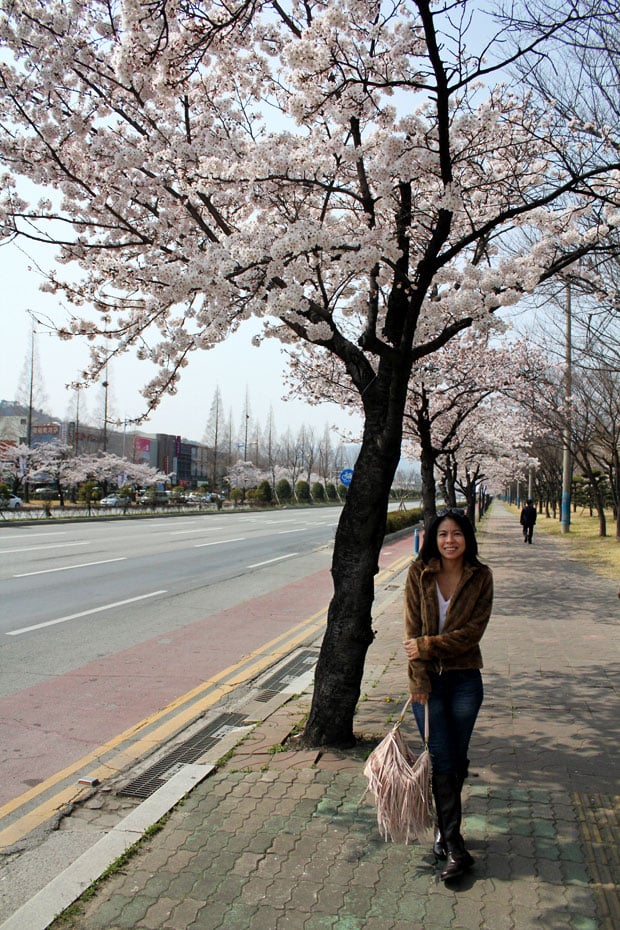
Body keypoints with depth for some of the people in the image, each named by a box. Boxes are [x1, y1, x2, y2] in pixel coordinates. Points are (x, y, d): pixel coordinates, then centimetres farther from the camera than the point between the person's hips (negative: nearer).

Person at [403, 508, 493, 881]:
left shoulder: (480, 576, -5)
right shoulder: (419, 573, -5)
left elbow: (473, 631, -11)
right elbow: (413, 630, -6)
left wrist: (428, 646, -18)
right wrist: (419, 680, -11)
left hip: (464, 679, 1)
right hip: (428, 678, -1)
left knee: (457, 761, 10)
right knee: (443, 762, 0)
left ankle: (444, 826, 33)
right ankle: (454, 845, 8)